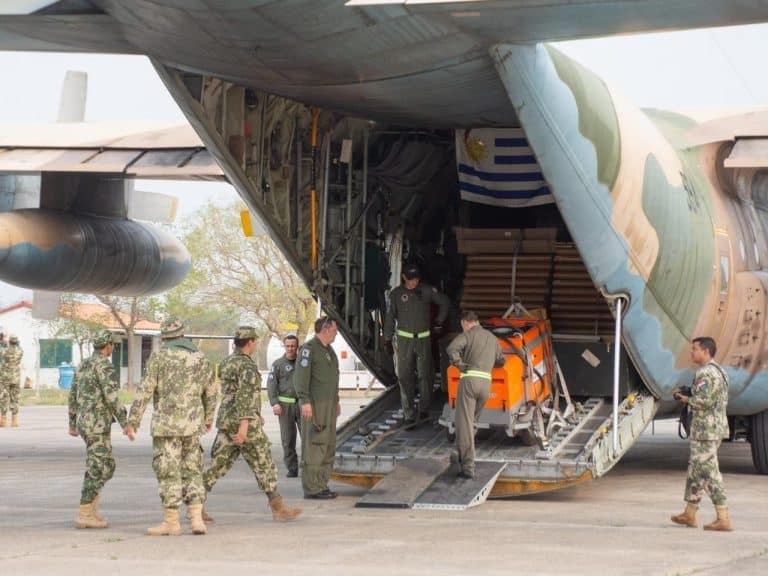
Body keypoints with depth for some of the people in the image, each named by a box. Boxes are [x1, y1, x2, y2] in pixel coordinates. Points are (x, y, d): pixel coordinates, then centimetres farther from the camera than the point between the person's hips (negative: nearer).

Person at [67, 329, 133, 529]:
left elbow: (73, 396, 20)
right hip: (97, 424, -9)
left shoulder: (84, 365, 15)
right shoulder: (104, 365, -14)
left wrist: (72, 424, 28)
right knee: (97, 470, -5)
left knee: (106, 467, 15)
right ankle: (84, 516, -5)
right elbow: (111, 396, -22)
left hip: (85, 423, 9)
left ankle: (91, 510, 12)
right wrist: (125, 423, -20)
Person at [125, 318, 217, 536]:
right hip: (192, 425, 4)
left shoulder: (159, 357, -5)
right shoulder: (201, 359, 9)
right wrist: (208, 418, 36)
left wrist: (133, 421, -5)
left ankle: (171, 522, 5)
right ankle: (197, 519, 5)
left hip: (166, 424, -4)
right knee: (192, 471, 13)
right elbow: (210, 393, 19)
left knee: (168, 473, 1)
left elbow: (145, 391, -9)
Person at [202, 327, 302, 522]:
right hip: (245, 423, -8)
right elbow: (245, 396, -23)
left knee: (218, 465, 7)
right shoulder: (247, 366, -13)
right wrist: (244, 425, -29)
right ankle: (278, 509, 7)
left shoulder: (227, 363, 15)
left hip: (225, 422, 8)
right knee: (264, 466, 1)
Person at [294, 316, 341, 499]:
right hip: (314, 405, -9)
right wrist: (304, 401, -22)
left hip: (329, 405, 9)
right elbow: (301, 376, -16)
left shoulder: (329, 350, 19)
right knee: (314, 446, -9)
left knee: (328, 447, 10)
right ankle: (311, 488, -8)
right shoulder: (308, 349, -10)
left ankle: (322, 485, 15)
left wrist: (336, 401, 24)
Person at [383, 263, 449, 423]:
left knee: (425, 374, -1)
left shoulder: (427, 291, -2)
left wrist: (439, 321, 10)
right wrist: (387, 340, 3)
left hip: (423, 338, 0)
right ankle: (408, 413, 1)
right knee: (405, 377, -3)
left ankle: (424, 408, 17)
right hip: (404, 339, 0)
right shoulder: (396, 294, -2)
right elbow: (390, 317, 4)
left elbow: (444, 302, 12)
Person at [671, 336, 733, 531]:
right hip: (717, 427, 11)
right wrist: (688, 394, 12)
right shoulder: (717, 371, 16)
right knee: (695, 471, 18)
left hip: (705, 429, -11)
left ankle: (724, 519, -10)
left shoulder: (706, 373, -17)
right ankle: (689, 514, 25)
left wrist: (687, 399, -7)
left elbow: (704, 401, -27)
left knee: (709, 472, -9)